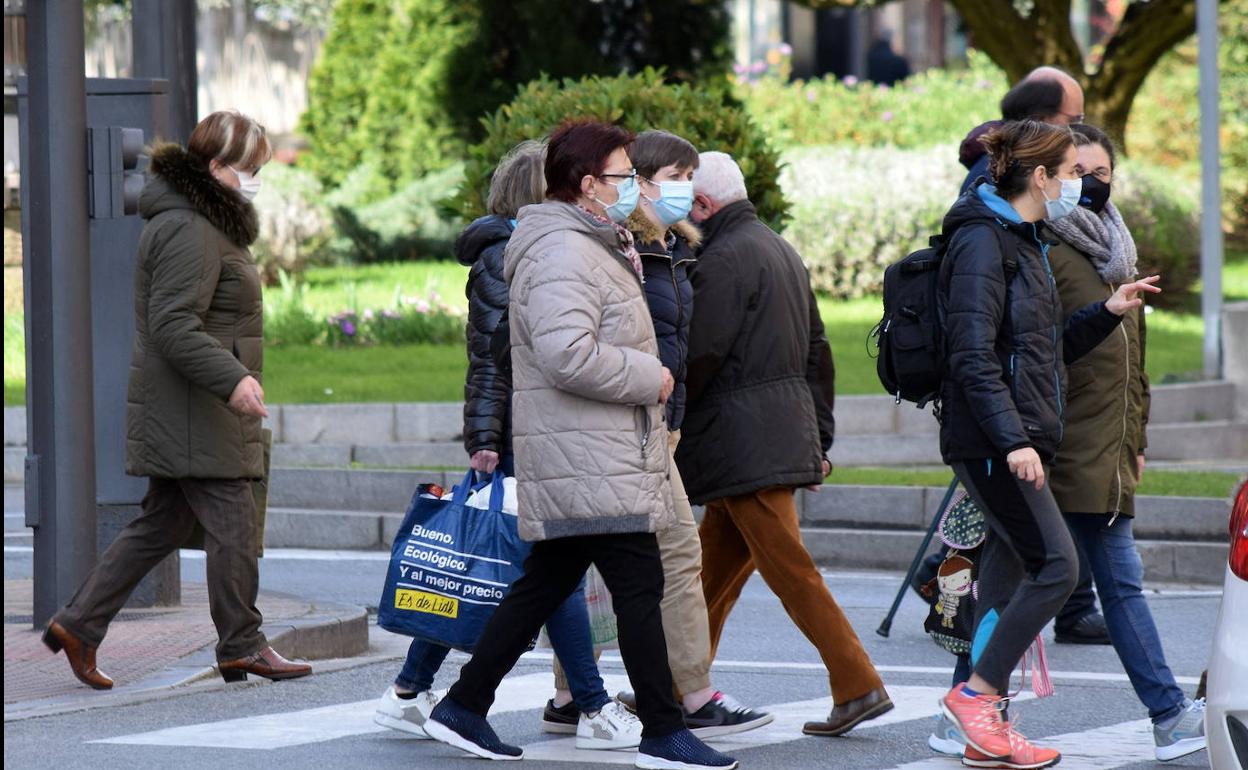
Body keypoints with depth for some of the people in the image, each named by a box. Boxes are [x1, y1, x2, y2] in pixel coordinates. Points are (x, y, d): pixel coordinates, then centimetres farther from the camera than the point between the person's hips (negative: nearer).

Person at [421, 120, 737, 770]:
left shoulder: (589, 247, 21)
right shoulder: (562, 253, -16)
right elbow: (566, 354, -27)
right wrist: (650, 377, -16)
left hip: (597, 462, 11)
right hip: (592, 466, -11)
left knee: (544, 585, 13)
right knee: (639, 588, -8)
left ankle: (462, 708, 17)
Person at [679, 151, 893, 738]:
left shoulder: (724, 259, -13)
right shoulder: (782, 252, 19)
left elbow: (697, 356, -17)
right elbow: (817, 351, 21)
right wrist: (820, 438, 22)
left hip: (743, 441, -10)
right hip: (788, 435, 10)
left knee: (788, 568, -9)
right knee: (714, 568, 14)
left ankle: (858, 686, -12)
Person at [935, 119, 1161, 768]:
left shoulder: (1023, 242, 19)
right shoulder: (983, 240, -12)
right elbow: (973, 356, -20)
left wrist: (1108, 313, 12)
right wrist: (1013, 439, -26)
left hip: (1019, 441, 10)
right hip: (990, 440, -10)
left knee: (1010, 576, 8)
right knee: (1057, 566, -14)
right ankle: (976, 694, -7)